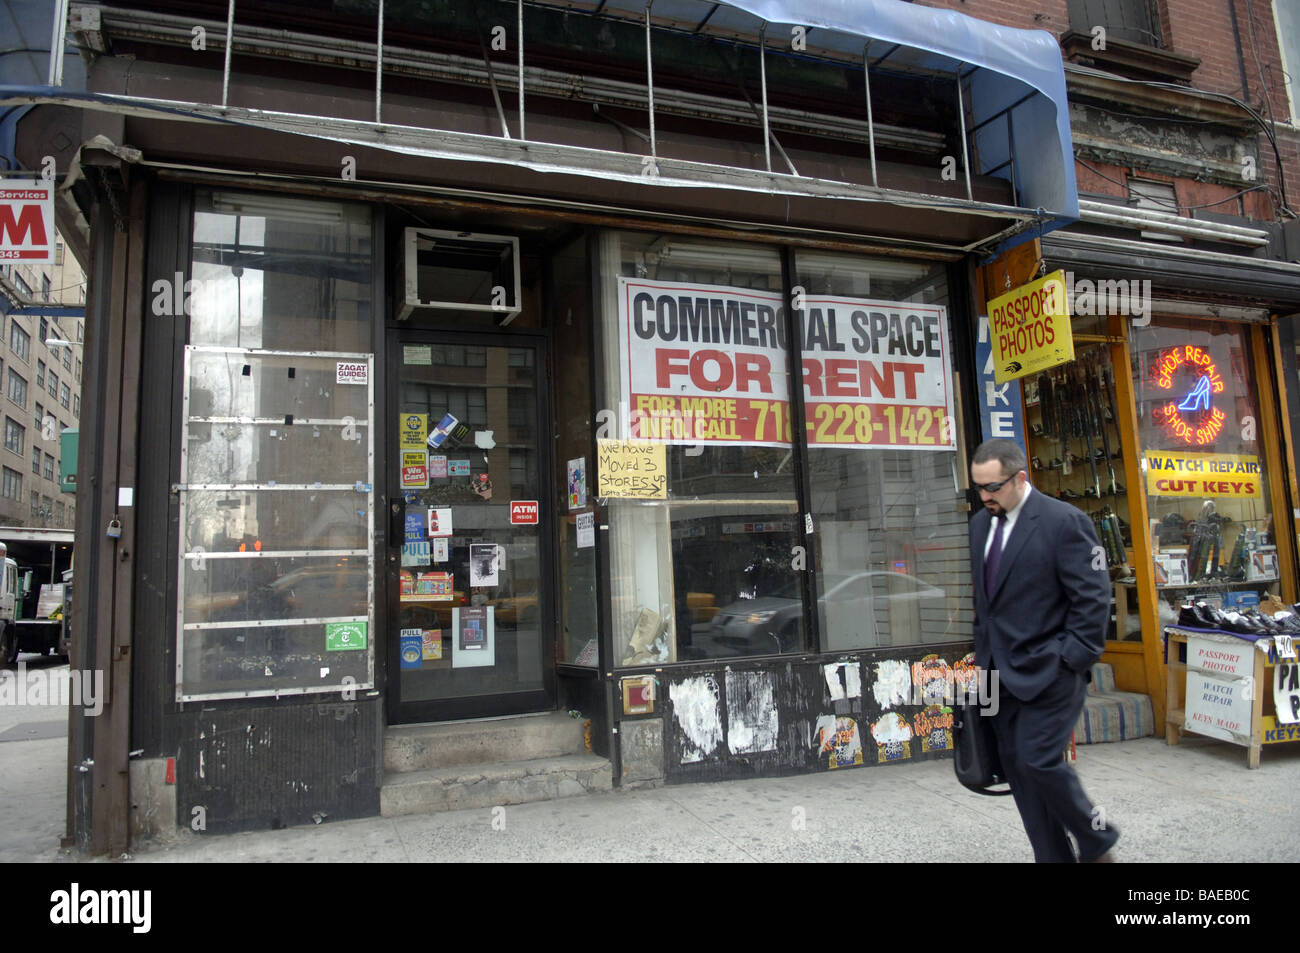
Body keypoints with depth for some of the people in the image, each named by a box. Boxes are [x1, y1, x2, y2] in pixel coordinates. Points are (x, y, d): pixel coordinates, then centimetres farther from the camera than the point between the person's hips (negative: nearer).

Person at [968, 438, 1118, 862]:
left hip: (1048, 670, -7)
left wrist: (1070, 660, -14)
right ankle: (1053, 856, 22)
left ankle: (1097, 839, 16)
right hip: (1002, 670, 7)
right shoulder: (980, 524, 10)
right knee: (1016, 767, 8)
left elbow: (1092, 599, -10)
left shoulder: (1064, 521, -10)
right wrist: (983, 650, 13)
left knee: (1038, 760, -10)